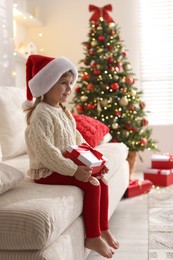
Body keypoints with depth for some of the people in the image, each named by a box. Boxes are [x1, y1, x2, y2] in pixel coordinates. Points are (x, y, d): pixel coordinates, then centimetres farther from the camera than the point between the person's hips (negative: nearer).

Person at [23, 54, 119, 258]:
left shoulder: (63, 111, 13)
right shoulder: (41, 114, -18)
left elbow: (78, 140, 17)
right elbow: (46, 151, -26)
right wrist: (74, 170, -29)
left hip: (69, 165, 9)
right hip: (47, 171, -9)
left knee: (102, 182, 0)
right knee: (92, 185, -21)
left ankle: (103, 228, 12)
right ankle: (93, 237, -8)